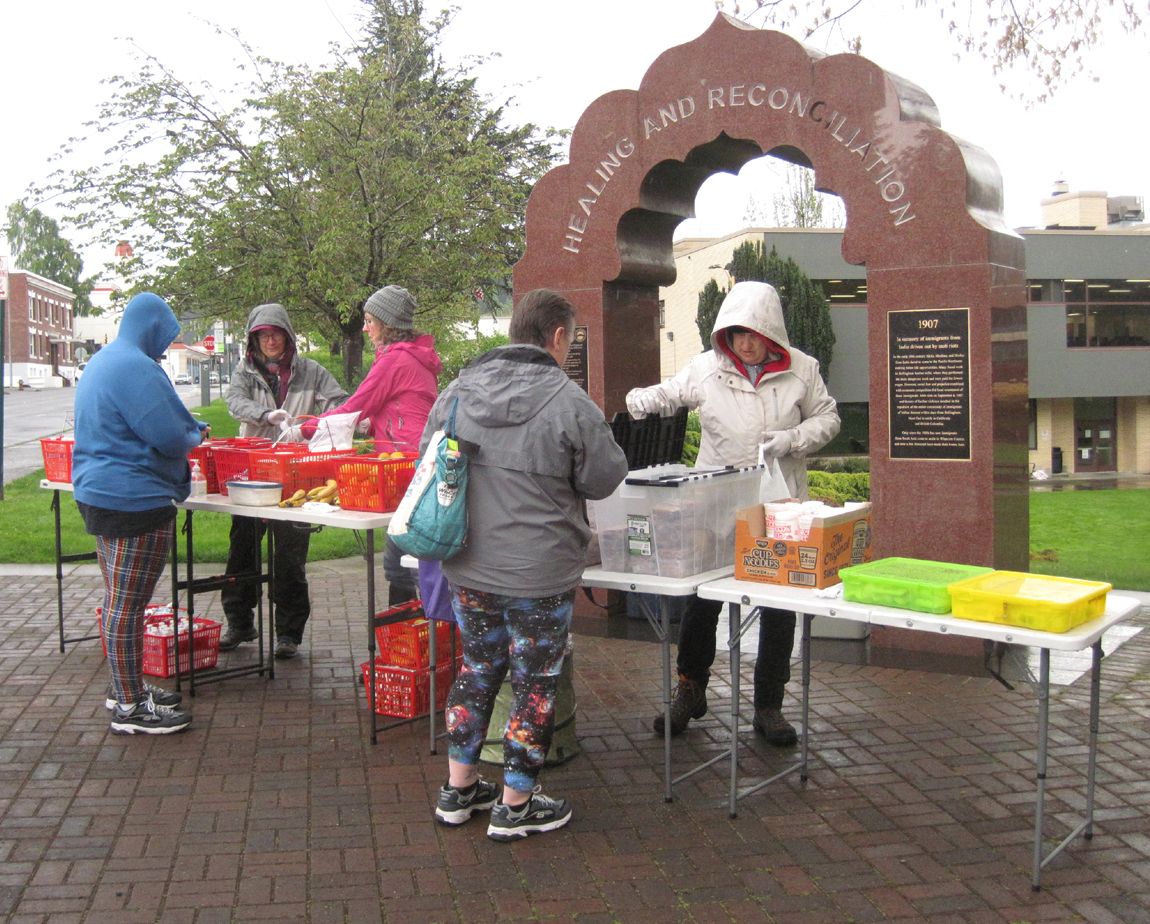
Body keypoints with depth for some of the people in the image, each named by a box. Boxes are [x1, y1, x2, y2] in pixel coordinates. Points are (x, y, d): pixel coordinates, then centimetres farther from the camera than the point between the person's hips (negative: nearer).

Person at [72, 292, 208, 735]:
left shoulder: (101, 362, 15)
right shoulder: (136, 367, -18)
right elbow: (169, 436, -22)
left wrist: (190, 429, 16)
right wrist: (195, 437, 2)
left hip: (100, 494, 11)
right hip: (133, 499, -11)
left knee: (119, 599, 19)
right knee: (128, 604, -4)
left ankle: (125, 687, 31)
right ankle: (129, 709, 3)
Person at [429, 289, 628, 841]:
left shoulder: (457, 391, 1)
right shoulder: (568, 402, -15)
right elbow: (602, 480, -7)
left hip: (468, 568, 6)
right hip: (538, 572, -5)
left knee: (477, 668, 21)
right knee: (535, 682, 9)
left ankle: (458, 790, 30)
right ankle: (515, 805, 20)